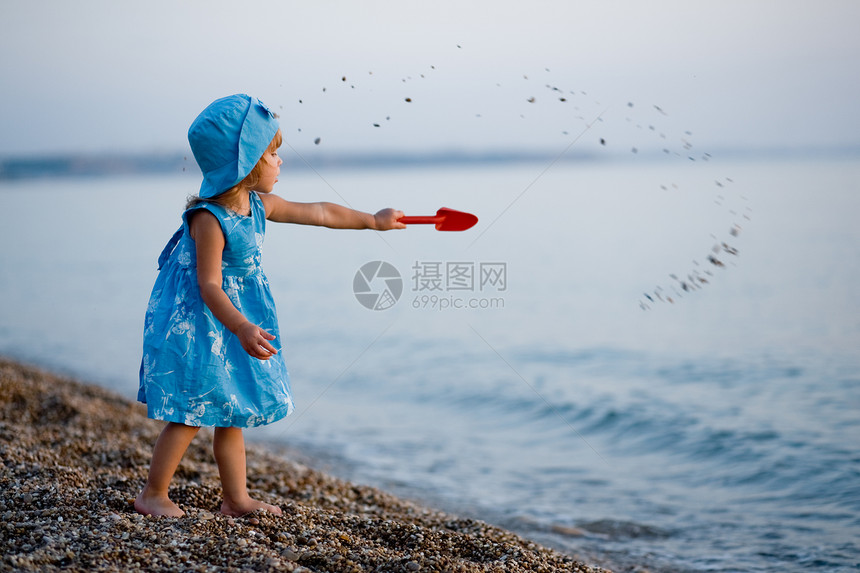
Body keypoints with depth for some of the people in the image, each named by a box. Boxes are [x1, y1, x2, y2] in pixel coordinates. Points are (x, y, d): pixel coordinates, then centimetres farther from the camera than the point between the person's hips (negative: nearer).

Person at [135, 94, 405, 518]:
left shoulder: (259, 204, 2)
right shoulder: (209, 218, -24)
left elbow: (320, 213, 13)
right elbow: (209, 286, -27)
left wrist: (373, 221, 20)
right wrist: (242, 328, -39)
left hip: (234, 320, 9)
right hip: (197, 324, -9)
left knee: (230, 413, 14)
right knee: (191, 413, -4)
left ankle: (236, 499, 22)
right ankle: (153, 494, 11)